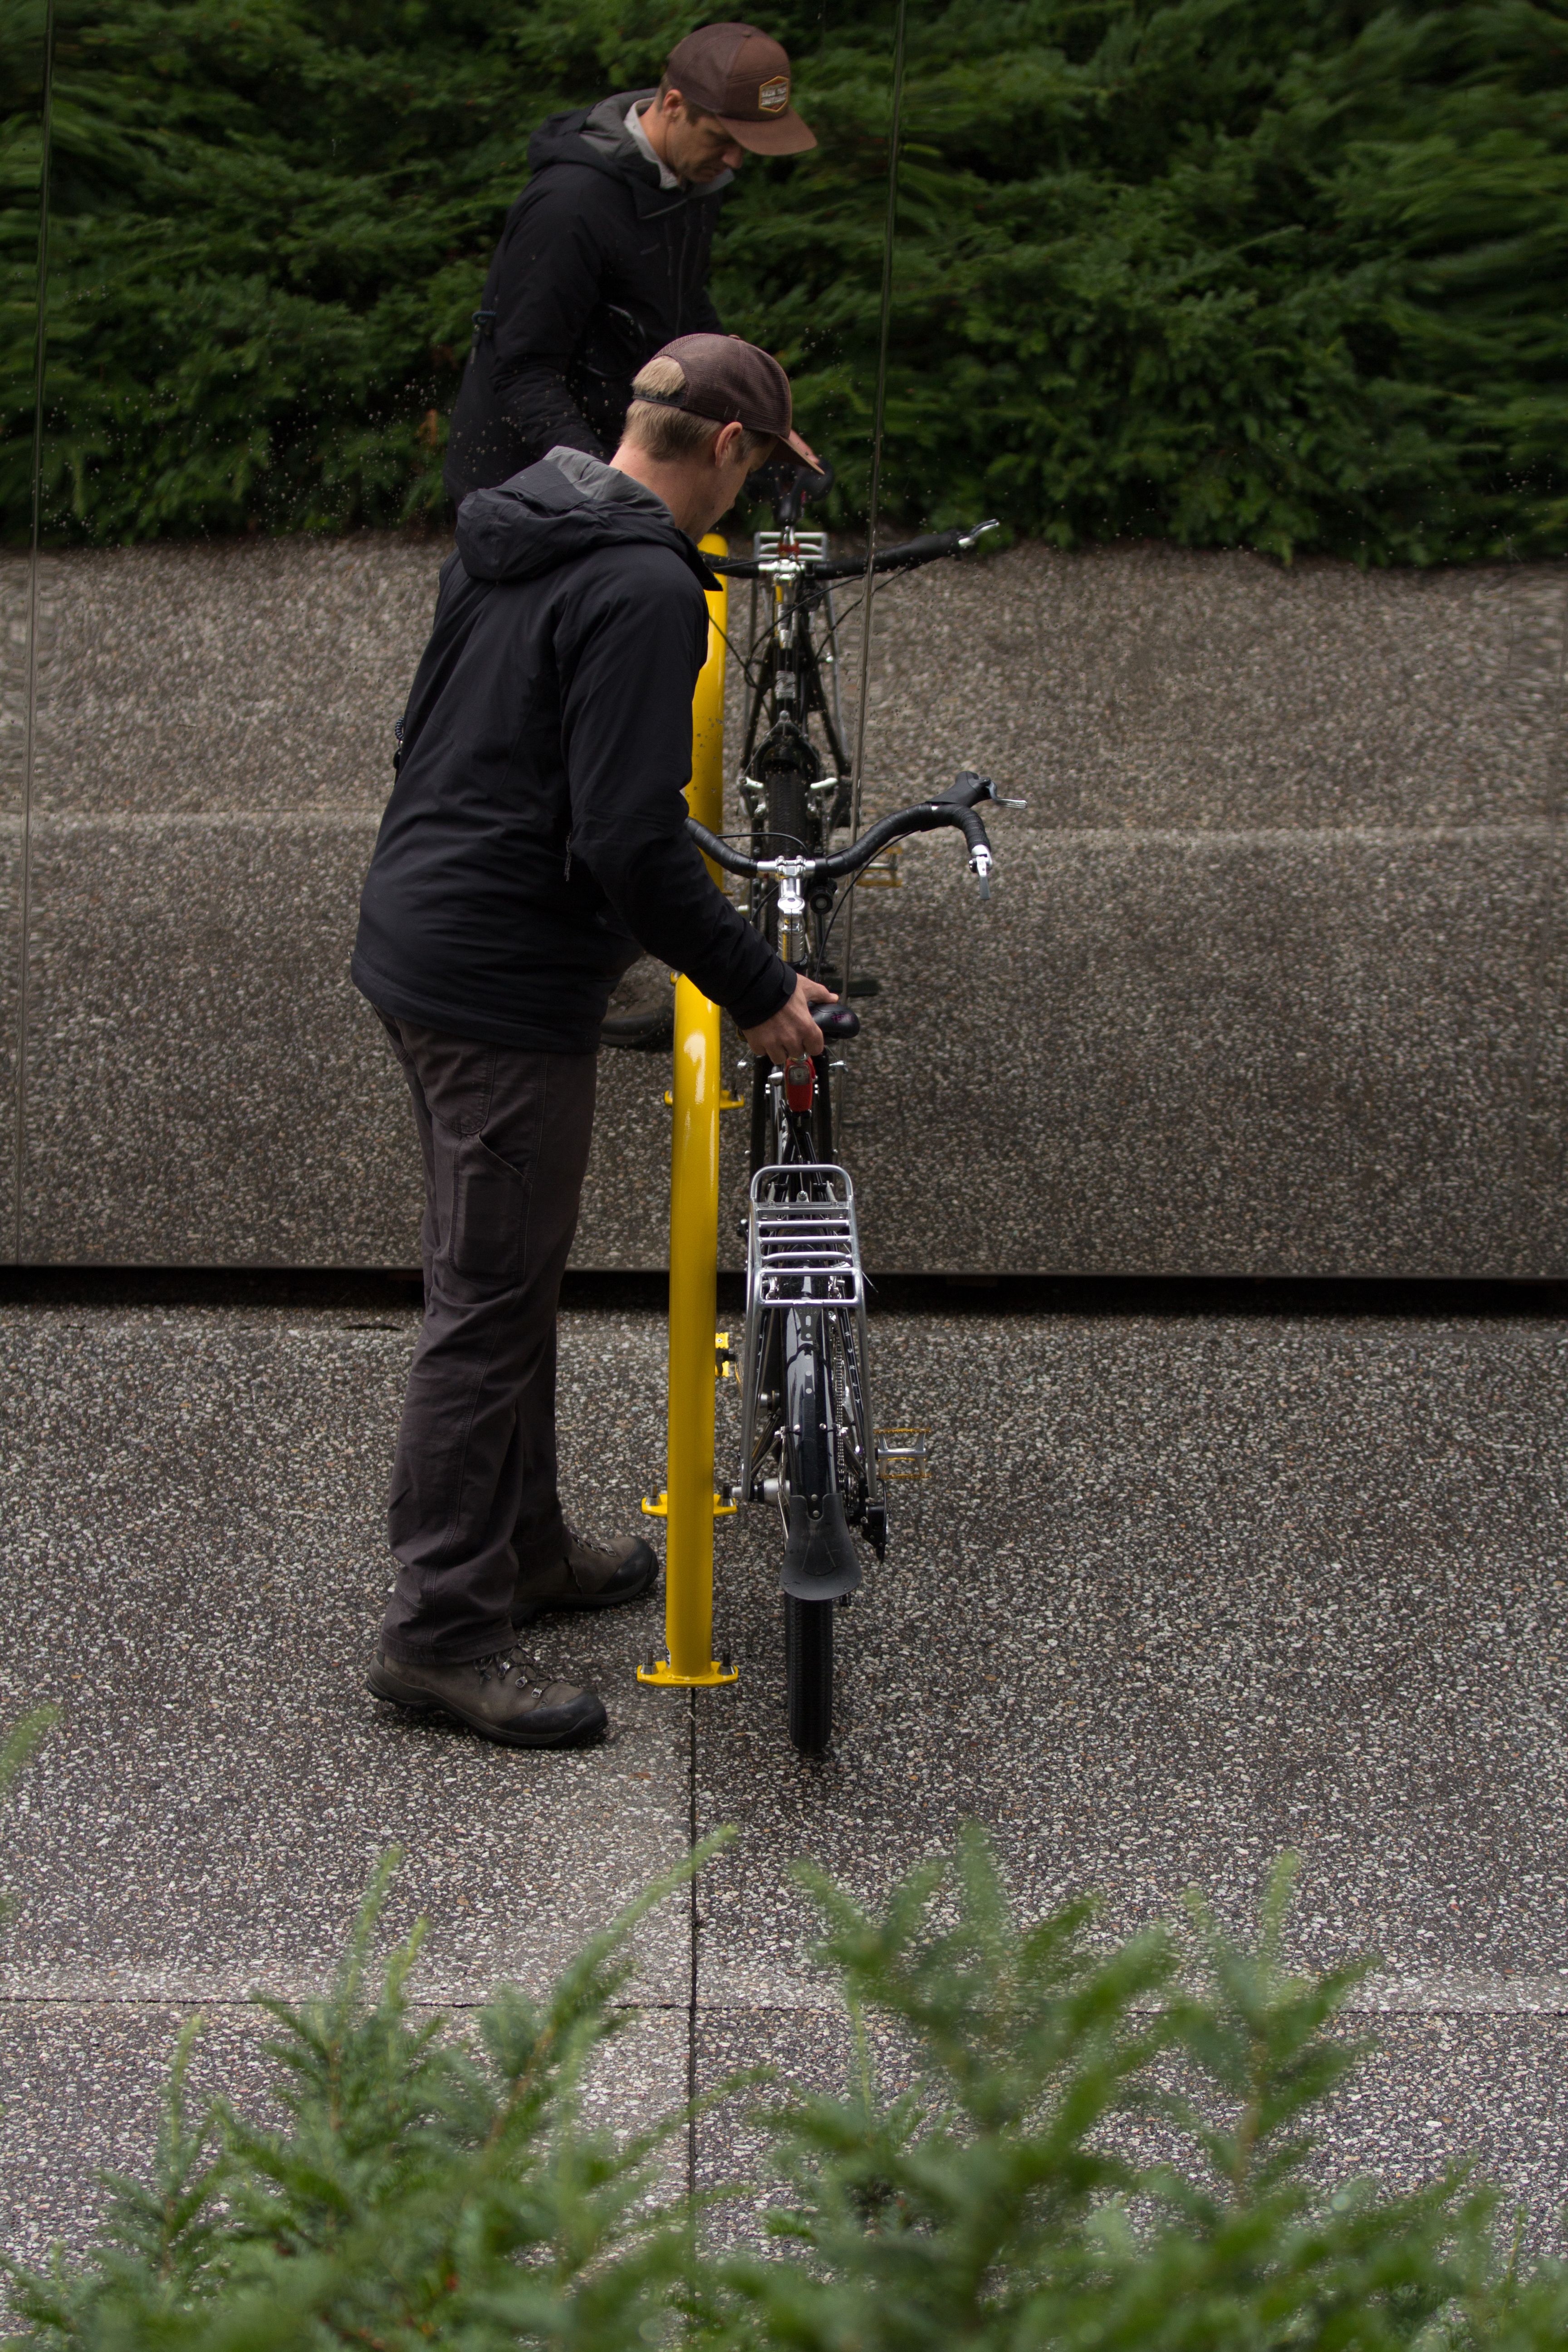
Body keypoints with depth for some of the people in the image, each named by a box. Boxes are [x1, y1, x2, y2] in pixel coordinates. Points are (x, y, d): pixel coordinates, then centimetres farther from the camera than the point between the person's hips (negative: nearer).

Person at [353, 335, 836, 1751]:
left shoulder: (510, 530, 10)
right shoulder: (648, 590, -20)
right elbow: (631, 845, -26)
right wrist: (760, 990, -15)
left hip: (418, 941, 10)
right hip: (508, 990, -10)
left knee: (503, 1278, 20)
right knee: (492, 1301, -3)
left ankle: (524, 1547, 33)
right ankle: (441, 1629, 4)